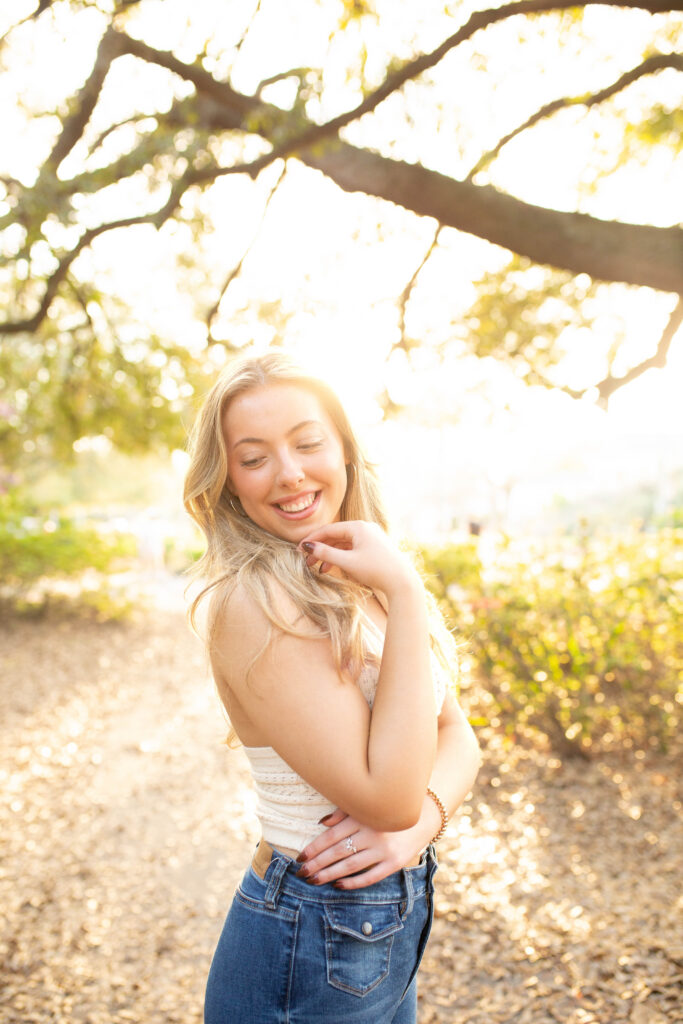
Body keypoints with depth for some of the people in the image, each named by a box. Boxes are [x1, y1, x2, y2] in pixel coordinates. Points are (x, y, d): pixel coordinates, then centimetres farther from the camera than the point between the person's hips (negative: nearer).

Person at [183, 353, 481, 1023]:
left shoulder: (362, 584, 0)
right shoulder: (255, 603, -24)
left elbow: (457, 734, 1)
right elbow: (388, 796, -27)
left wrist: (423, 815, -19)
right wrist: (406, 594, -27)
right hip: (311, 953, -7)